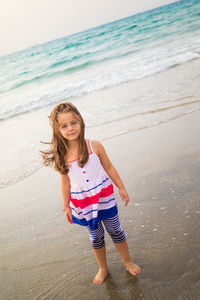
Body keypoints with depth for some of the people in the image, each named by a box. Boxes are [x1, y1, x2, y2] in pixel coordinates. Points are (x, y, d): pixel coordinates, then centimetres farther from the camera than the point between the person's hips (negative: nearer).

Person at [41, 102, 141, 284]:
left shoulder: (94, 146, -14)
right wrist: (66, 207, 5)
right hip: (82, 203, 1)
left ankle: (128, 262, 39)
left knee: (115, 230, 14)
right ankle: (103, 269, 41)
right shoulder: (61, 156, -12)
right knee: (96, 237, 16)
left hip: (104, 196, 0)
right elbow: (65, 183, -1)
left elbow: (109, 168, -3)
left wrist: (122, 188, 2)